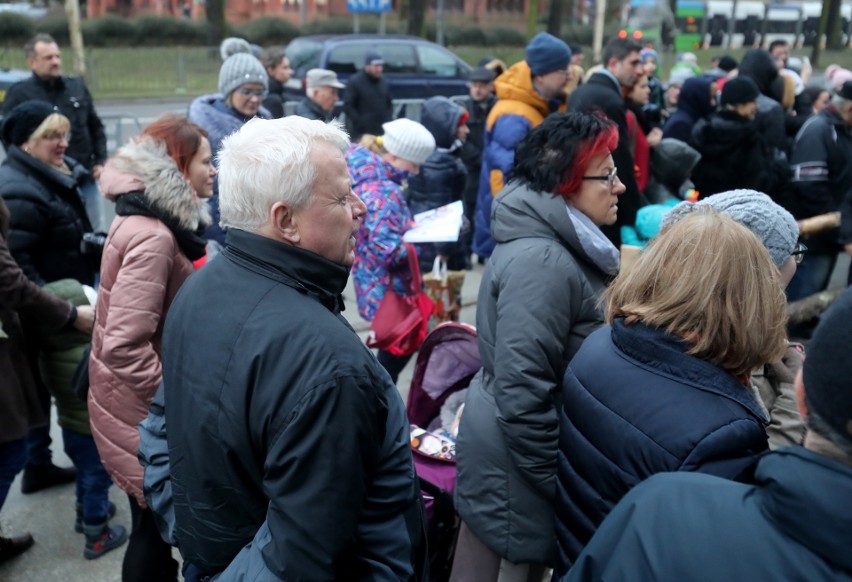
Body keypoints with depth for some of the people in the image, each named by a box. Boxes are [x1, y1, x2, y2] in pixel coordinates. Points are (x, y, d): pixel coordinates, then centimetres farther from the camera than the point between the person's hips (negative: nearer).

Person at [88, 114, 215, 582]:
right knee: (155, 524, 9)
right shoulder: (153, 237, -26)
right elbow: (124, 347, -31)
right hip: (144, 410, -9)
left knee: (156, 522, 23)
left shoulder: (153, 218, 6)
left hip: (147, 401, 9)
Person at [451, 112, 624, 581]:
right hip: (519, 473, -9)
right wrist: (558, 485, -19)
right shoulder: (541, 262, -25)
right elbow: (521, 393, -28)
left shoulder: (558, 246, 6)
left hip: (526, 459, 9)